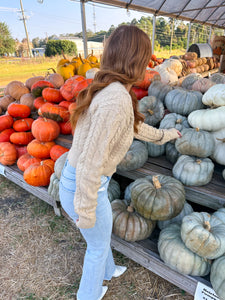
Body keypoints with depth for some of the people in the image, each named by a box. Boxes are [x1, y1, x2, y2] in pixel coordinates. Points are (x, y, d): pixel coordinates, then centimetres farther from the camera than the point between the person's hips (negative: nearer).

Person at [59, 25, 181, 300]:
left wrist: (165, 135, 31)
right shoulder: (117, 100, -28)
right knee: (99, 244, 21)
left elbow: (135, 127, 18)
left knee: (101, 232, 32)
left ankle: (106, 270, 64)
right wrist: (85, 211, -15)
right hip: (83, 187, -8)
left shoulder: (107, 90, 3)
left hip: (76, 179, 9)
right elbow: (91, 163, -28)